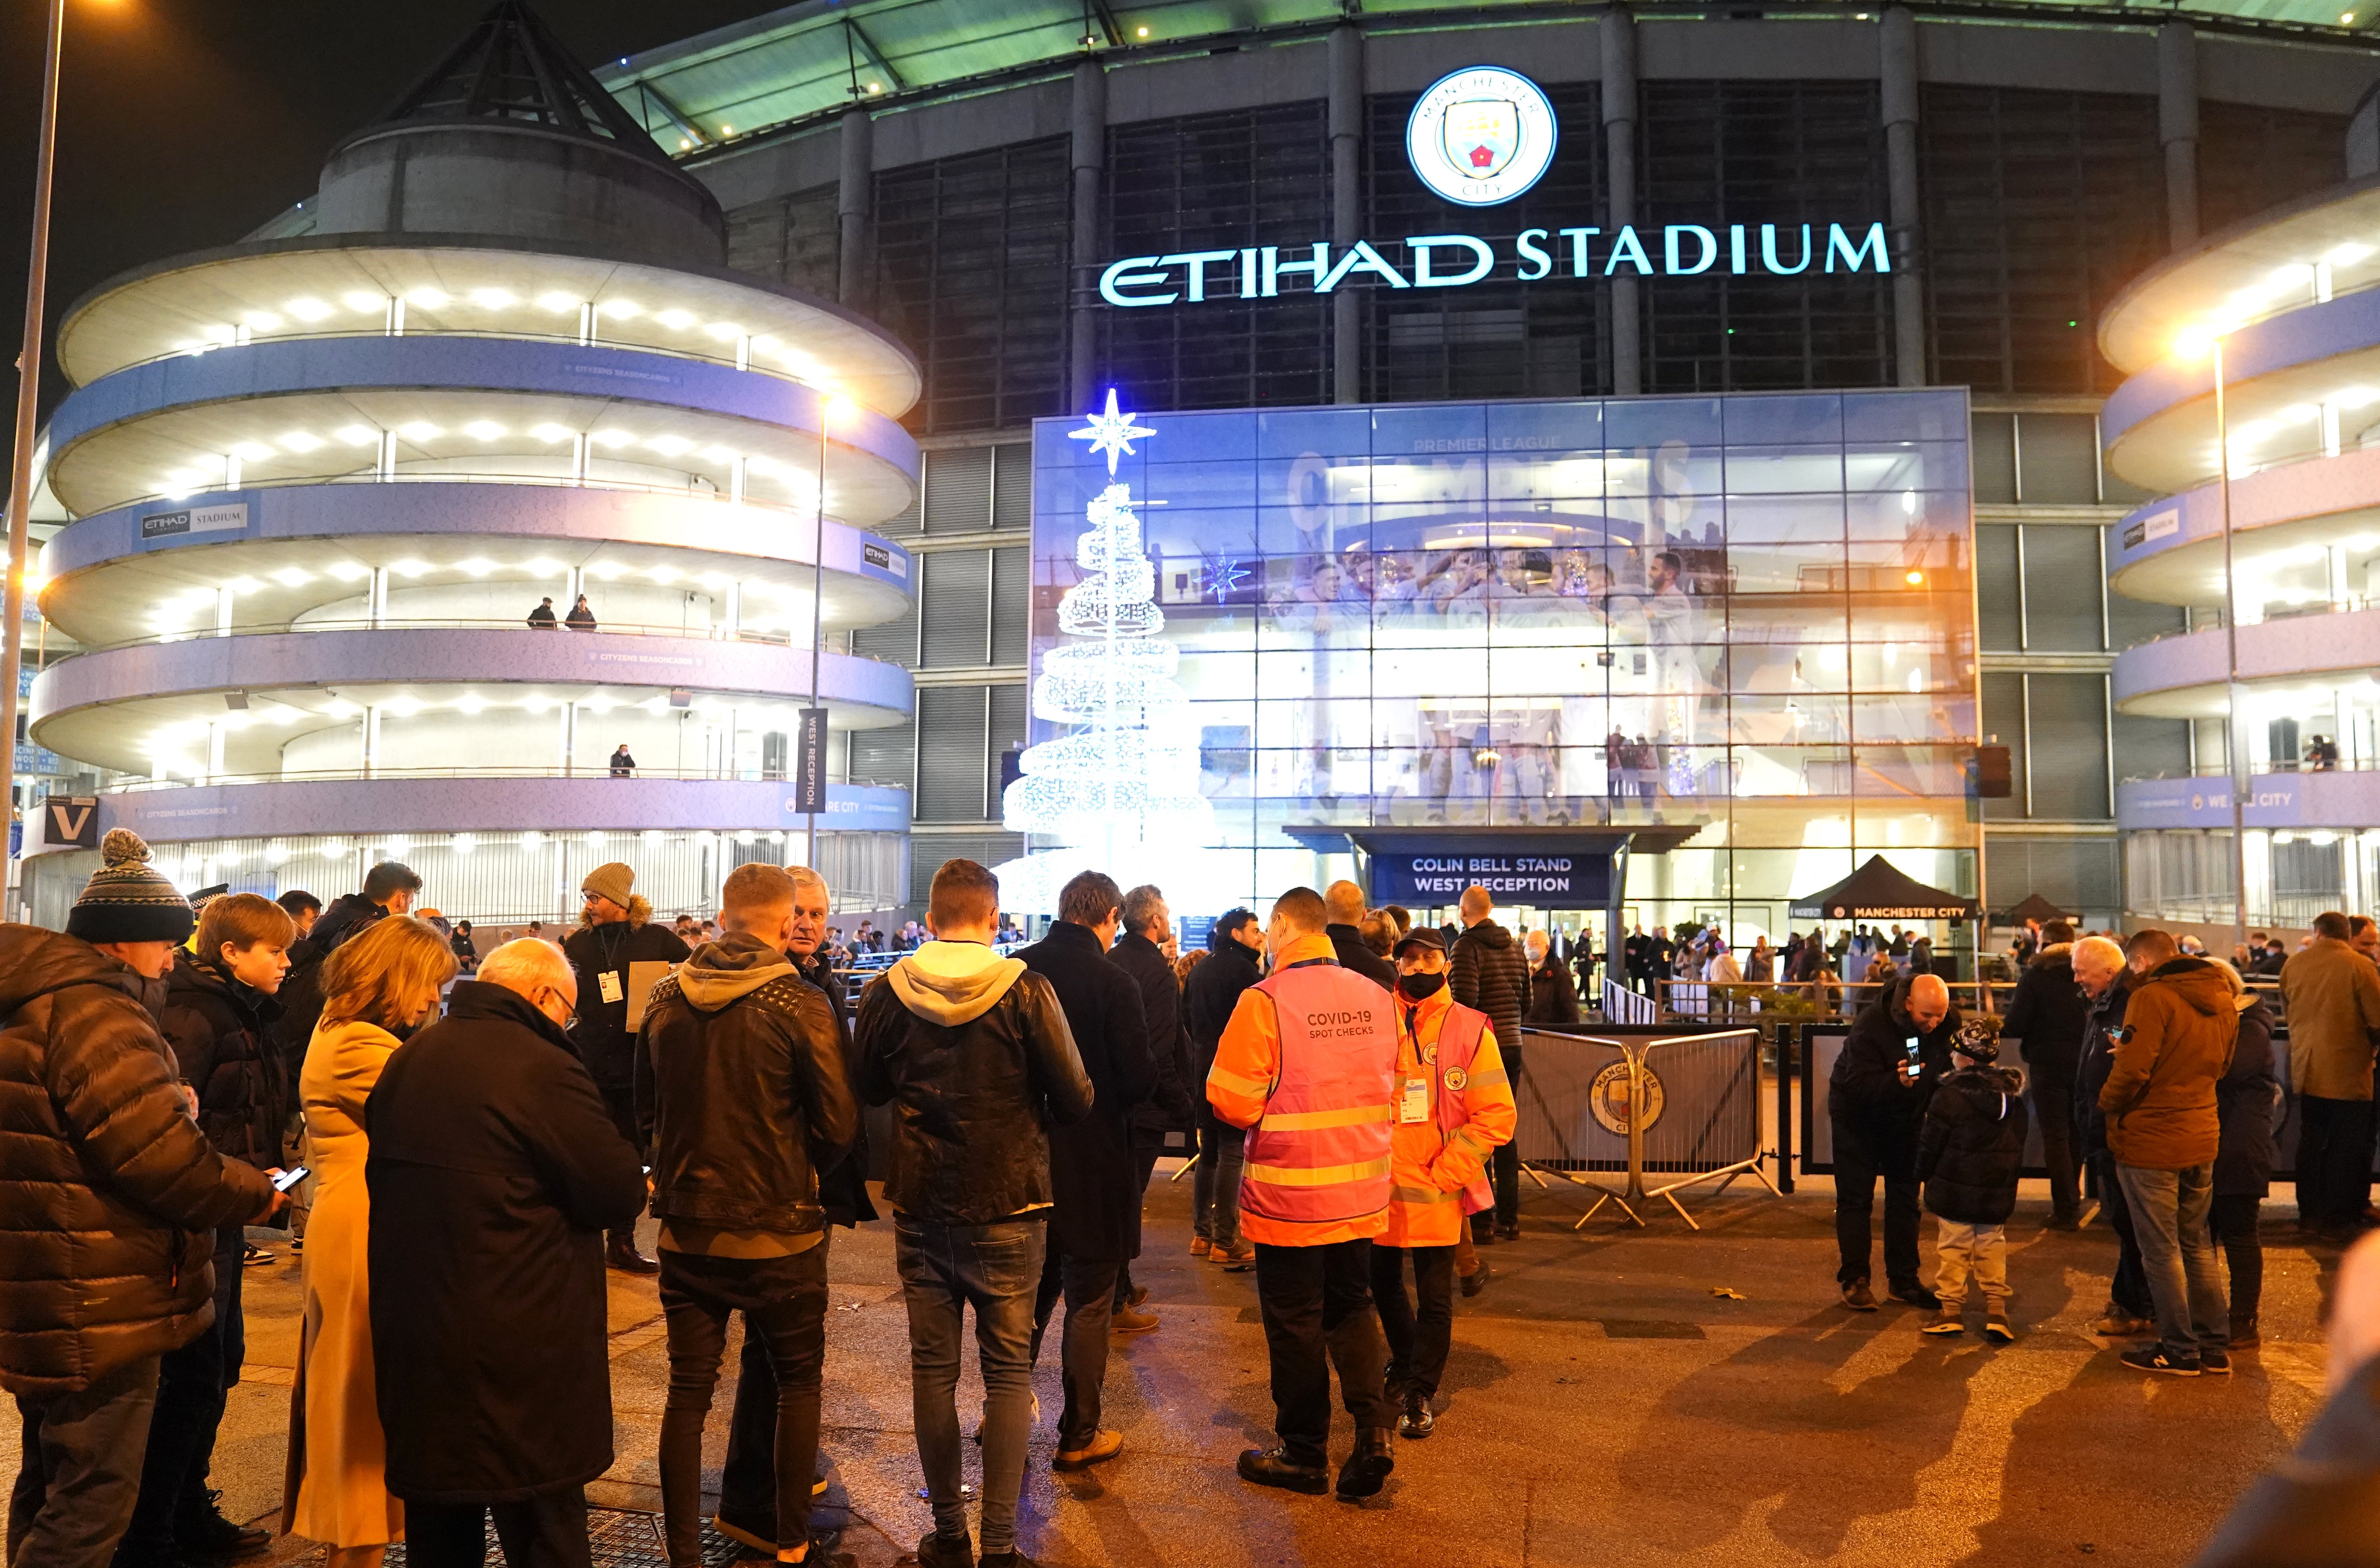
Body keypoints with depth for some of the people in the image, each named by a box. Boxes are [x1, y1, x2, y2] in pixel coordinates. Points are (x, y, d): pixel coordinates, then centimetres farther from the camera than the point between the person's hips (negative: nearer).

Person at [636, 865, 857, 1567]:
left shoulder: (665, 998, -2)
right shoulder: (801, 1005, -15)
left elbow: (645, 1113, 8)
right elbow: (839, 1124, -12)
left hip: (686, 1230, 4)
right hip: (777, 1231, -3)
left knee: (688, 1392, 12)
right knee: (798, 1384, 16)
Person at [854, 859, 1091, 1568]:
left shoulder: (886, 994, -7)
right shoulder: (1027, 992, -14)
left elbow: (869, 1090, 8)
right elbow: (1076, 1100, -11)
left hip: (919, 1208, 2)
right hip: (1007, 1207, -2)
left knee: (933, 1368, 12)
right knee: (1008, 1370, 8)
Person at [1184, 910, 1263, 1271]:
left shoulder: (1200, 970, 13)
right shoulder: (1242, 968, -12)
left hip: (1203, 1068, 8)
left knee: (1209, 1152, 16)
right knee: (1232, 1153, -5)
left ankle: (1202, 1234, 20)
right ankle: (1226, 1241, -4)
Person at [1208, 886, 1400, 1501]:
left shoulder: (1264, 1000, -18)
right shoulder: (1378, 999, -1)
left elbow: (1233, 1100, -17)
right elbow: (1390, 1093, 10)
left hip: (1289, 1196, -5)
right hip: (1361, 1193, 5)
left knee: (1296, 1325, 10)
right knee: (1352, 1309, 21)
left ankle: (1304, 1454, 24)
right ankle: (1374, 1430, 9)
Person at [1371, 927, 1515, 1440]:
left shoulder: (1470, 1029, -5)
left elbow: (1496, 1115, -6)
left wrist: (1443, 1175, -11)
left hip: (1437, 1192, -2)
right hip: (1378, 1186, 2)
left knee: (1434, 1299, 5)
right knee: (1384, 1286, 19)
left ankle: (1420, 1393, 24)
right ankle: (1404, 1363, 45)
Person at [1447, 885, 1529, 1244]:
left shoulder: (1467, 947, -12)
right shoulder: (1514, 948, 10)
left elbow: (1464, 1002, -20)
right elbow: (1525, 1002, 15)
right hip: (1511, 1047, 7)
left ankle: (1482, 1222, 2)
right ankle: (1508, 1219, 18)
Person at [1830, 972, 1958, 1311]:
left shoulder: (1947, 1024, -16)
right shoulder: (1870, 1025, -33)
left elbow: (1949, 1068, 2)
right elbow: (1859, 1086, -37)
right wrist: (1897, 1081, -53)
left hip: (1905, 1117, 5)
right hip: (1858, 1115, -5)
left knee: (1905, 1197, 9)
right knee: (1855, 1198, -2)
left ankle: (1904, 1280, 19)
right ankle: (1854, 1280, 5)